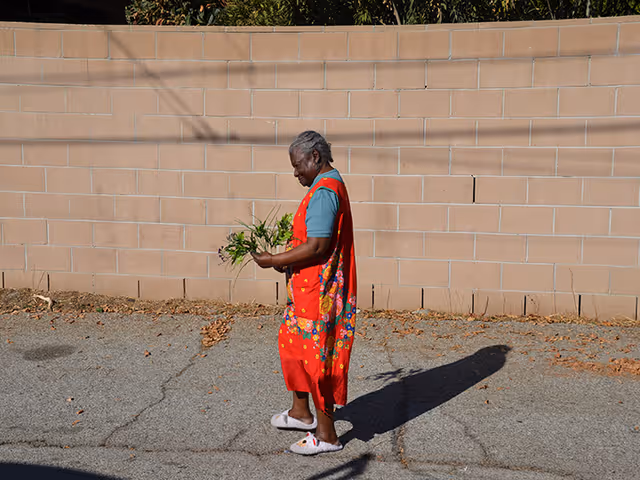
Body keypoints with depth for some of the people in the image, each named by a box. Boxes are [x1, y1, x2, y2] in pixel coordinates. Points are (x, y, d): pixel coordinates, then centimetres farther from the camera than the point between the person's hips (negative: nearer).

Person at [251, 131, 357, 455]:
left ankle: (327, 435, 10)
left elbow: (317, 247, -26)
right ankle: (301, 412, 36)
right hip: (310, 289, 11)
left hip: (319, 293, -11)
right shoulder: (332, 185, 14)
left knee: (316, 358, -2)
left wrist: (274, 261, -17)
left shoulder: (323, 192, -20)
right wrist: (287, 261, 12)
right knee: (291, 344, 21)